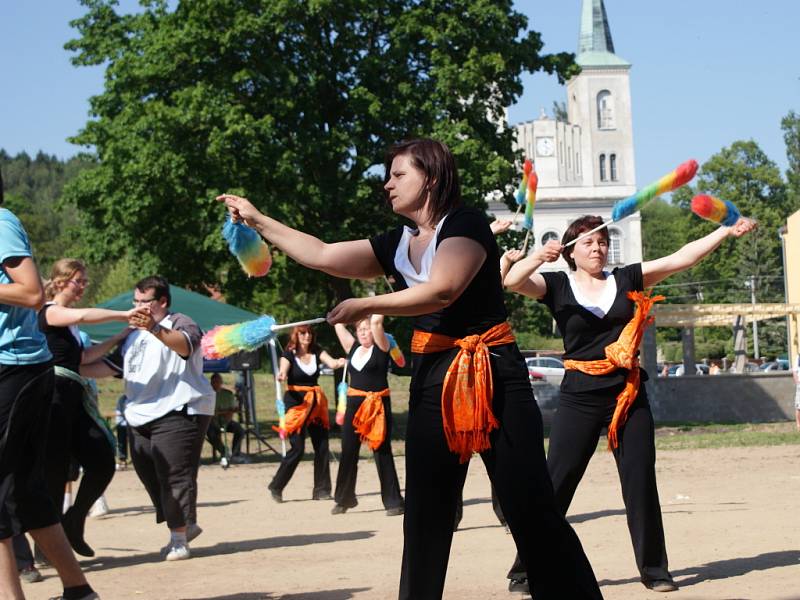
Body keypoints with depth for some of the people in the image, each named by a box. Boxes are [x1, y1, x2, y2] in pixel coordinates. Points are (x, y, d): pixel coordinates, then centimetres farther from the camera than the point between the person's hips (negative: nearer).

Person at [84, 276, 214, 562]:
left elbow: (184, 344, -28)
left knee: (175, 475, -12)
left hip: (178, 412, -8)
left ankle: (179, 538, -7)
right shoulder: (134, 334, 24)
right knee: (149, 475, 7)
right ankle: (185, 525, 22)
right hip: (141, 418, 8)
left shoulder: (180, 323, -4)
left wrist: (155, 329, -47)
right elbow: (110, 366, 27)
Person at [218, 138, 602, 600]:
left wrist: (366, 307, -19)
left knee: (531, 508, -9)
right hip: (433, 380, 7)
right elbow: (322, 255, 17)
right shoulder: (397, 245, 15)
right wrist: (257, 220, 16)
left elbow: (441, 291, -22)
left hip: (491, 375, -7)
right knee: (426, 511, 8)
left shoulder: (465, 224, -8)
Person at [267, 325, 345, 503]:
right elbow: (283, 371, -21)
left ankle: (321, 490, 9)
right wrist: (281, 376, -45)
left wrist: (342, 362, -34)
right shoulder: (289, 354, -4)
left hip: (315, 404, 4)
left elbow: (332, 362, -10)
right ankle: (276, 487, 3)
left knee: (322, 446, 1)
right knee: (297, 448, -10)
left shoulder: (317, 352, 6)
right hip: (296, 403, -4)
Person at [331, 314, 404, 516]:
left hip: (377, 405, -5)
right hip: (354, 404, 5)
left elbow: (376, 321, -11)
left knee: (382, 452, -4)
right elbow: (338, 324, 14)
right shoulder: (353, 348, 13)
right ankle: (344, 499, 19)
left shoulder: (381, 348, -1)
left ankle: (393, 501, 0)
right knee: (348, 452, 6)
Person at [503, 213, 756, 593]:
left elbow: (681, 258, 6)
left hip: (628, 393, 3)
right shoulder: (558, 286, 3)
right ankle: (526, 568, 3)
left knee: (641, 483, 4)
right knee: (557, 482, -4)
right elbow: (512, 281, -13)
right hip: (580, 396, -2)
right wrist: (538, 258, -32)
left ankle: (653, 569, 13)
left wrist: (727, 231, -2)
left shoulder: (627, 280, 9)